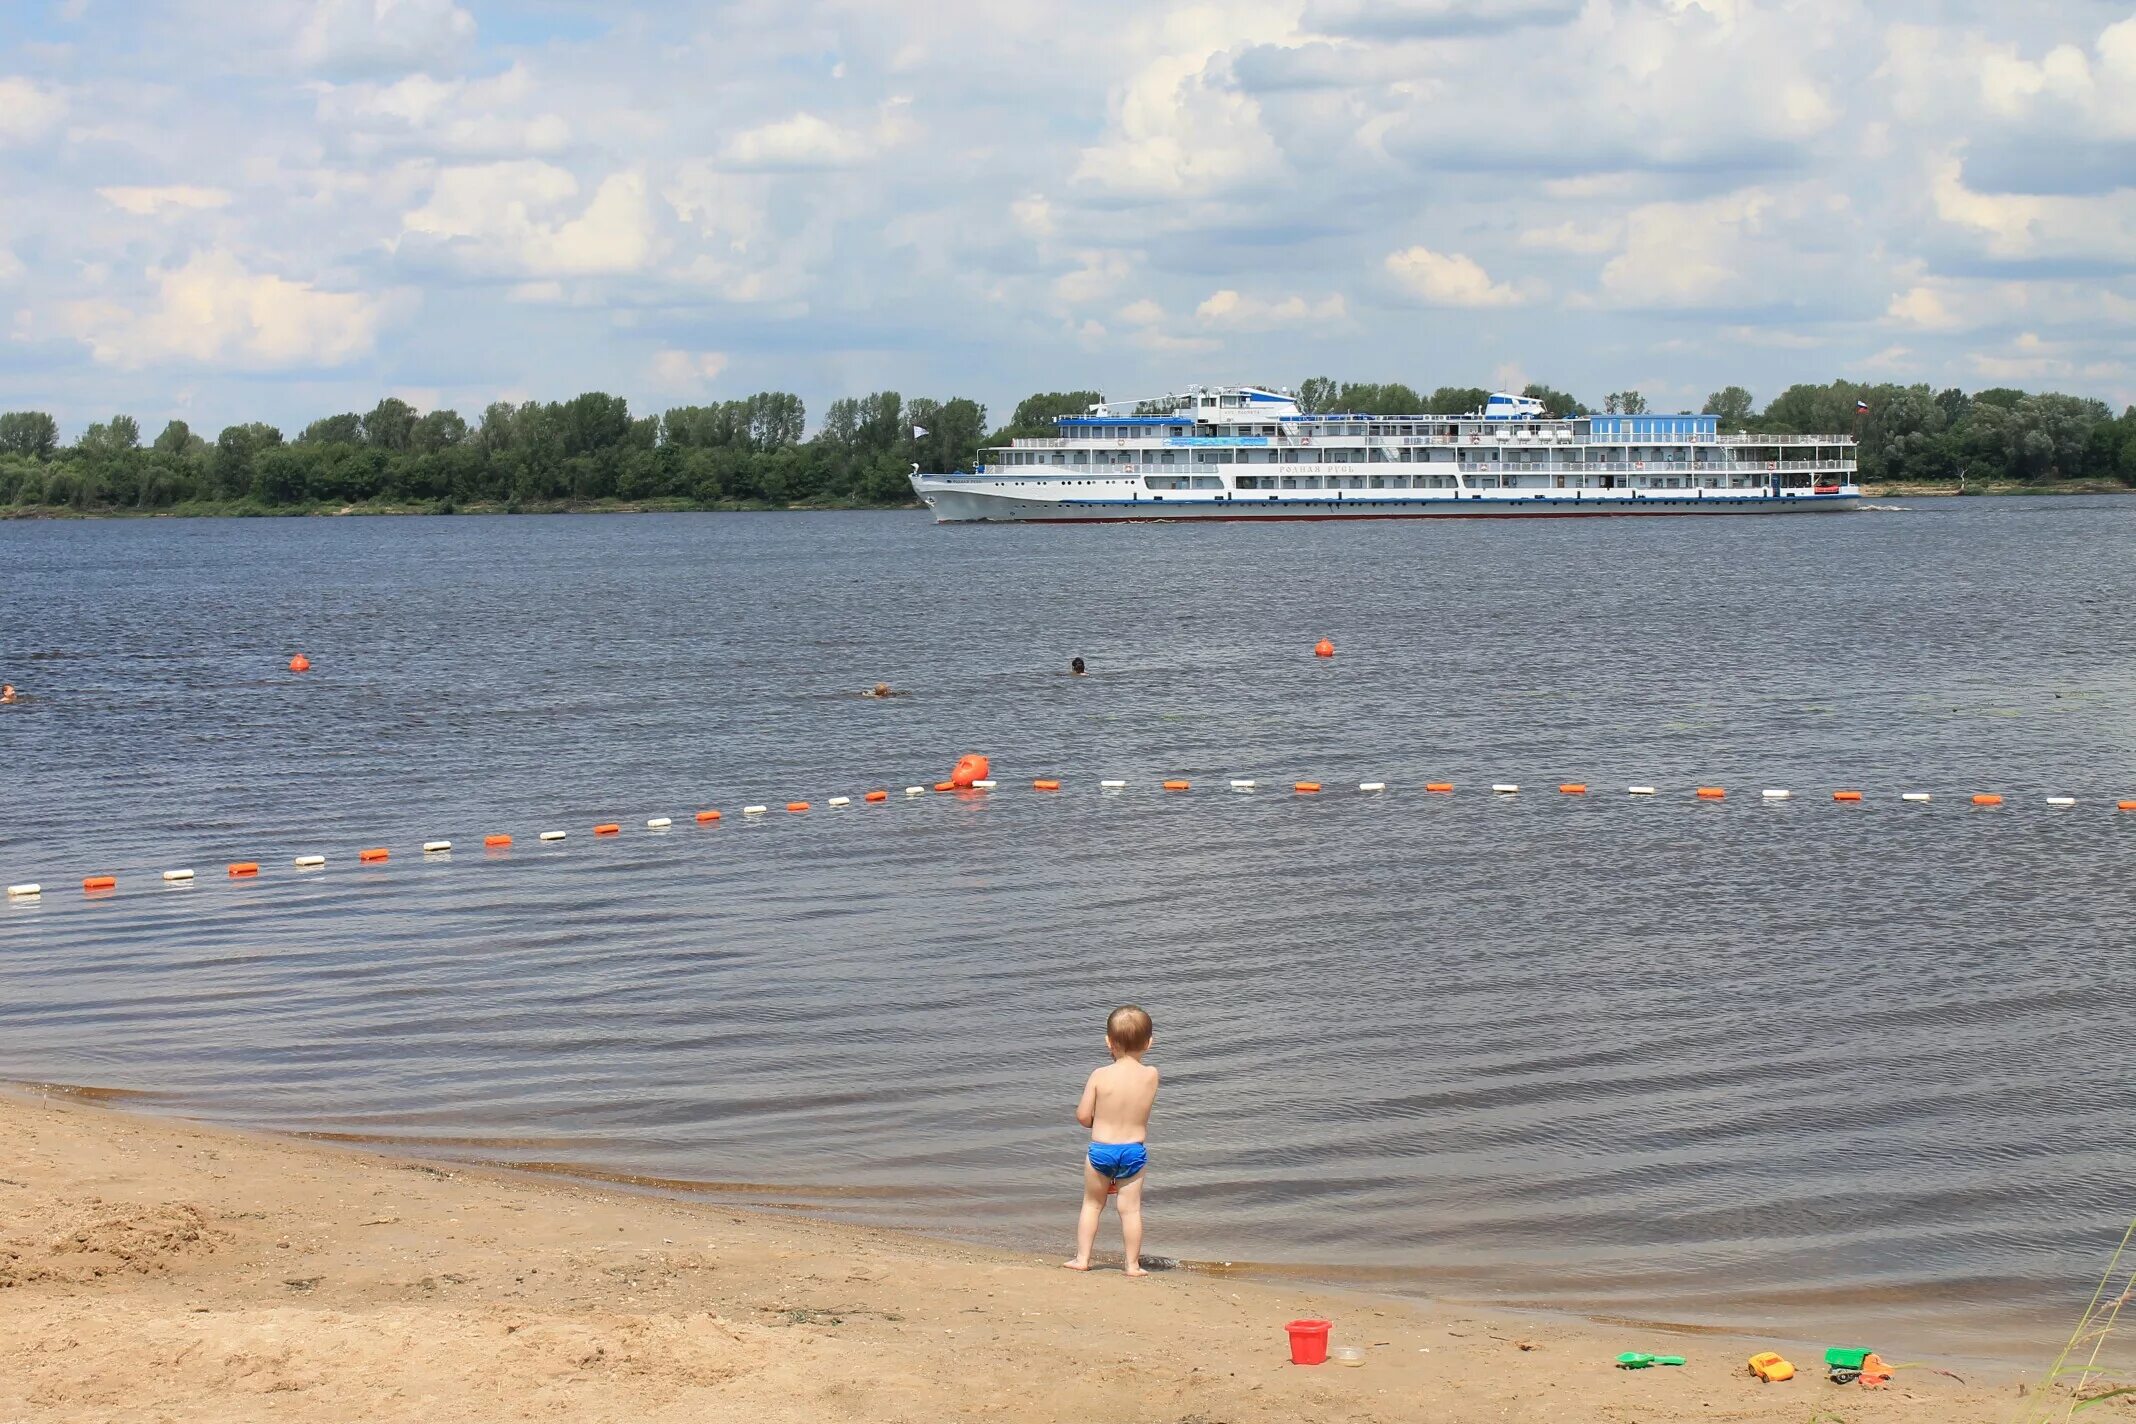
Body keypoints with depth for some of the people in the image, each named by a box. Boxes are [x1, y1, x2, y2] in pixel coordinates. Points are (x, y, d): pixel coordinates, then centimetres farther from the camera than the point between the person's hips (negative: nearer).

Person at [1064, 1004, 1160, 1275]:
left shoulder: (1100, 1076, -12)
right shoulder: (1151, 1075, -8)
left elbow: (1082, 1116, -5)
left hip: (1100, 1149, 0)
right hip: (1134, 1150, 1)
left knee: (1092, 1204, 16)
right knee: (1131, 1208, 7)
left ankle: (1082, 1258, 19)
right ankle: (1133, 1264, 10)